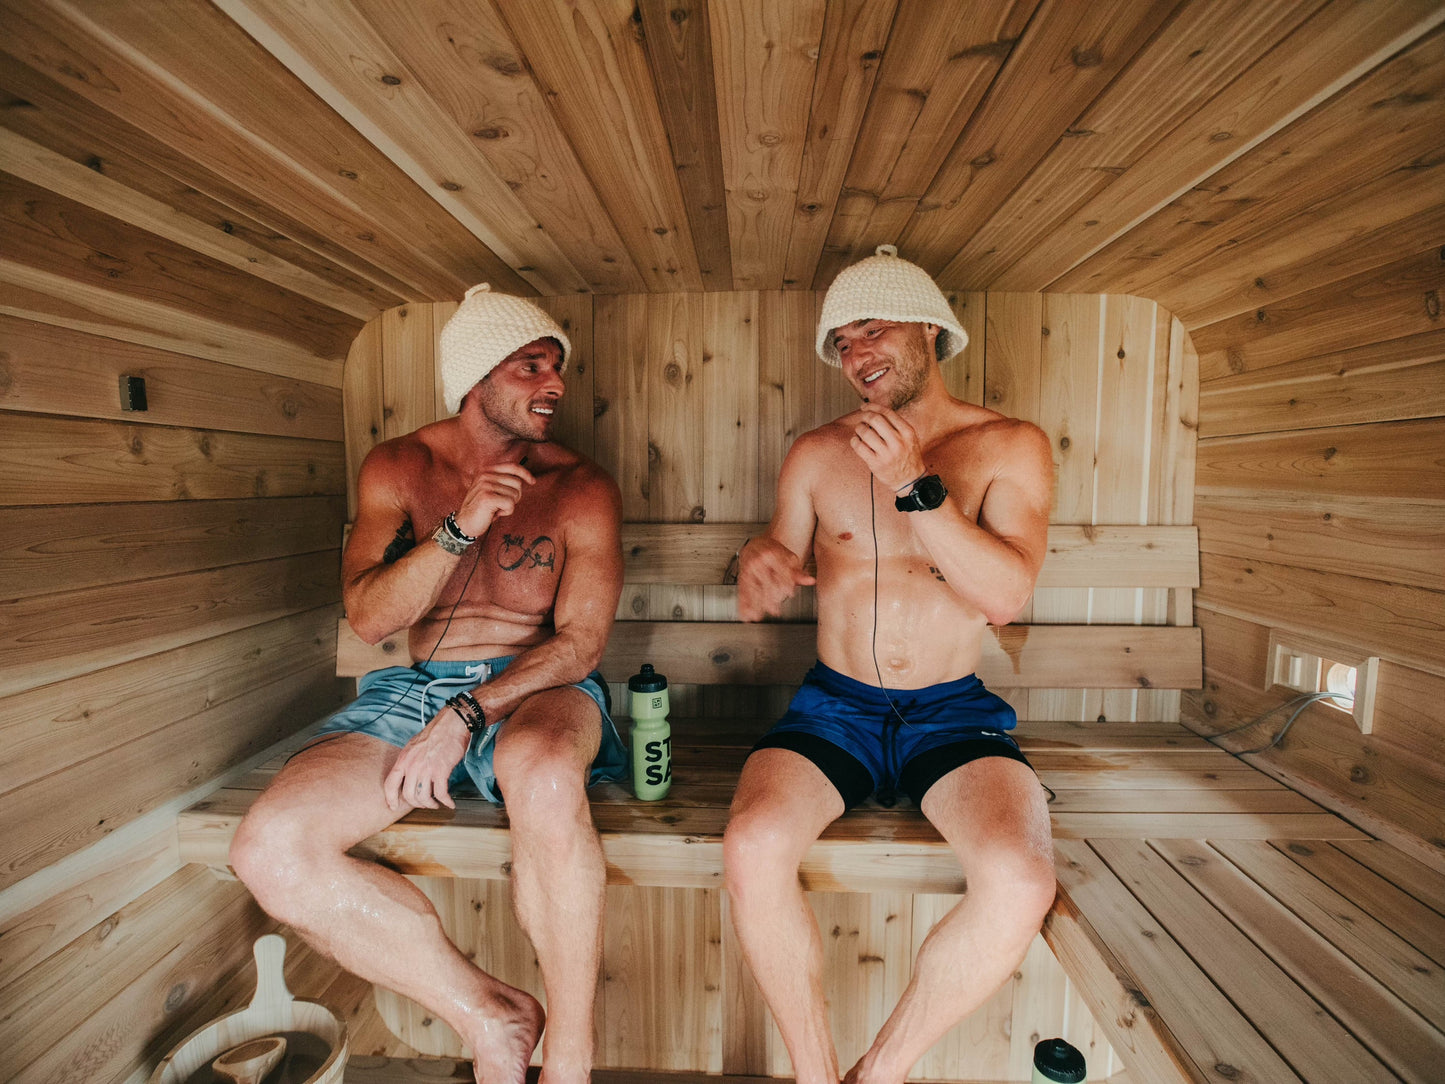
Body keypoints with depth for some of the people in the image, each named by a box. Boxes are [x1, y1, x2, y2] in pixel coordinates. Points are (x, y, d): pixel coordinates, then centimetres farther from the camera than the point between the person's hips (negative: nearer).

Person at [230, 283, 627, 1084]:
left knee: (544, 774, -38)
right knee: (269, 852, -19)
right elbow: (367, 616, -3)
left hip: (536, 690, -3)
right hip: (416, 690, 4)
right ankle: (488, 1016, -4)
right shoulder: (399, 467, 7)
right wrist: (458, 530, -18)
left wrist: (466, 716, -19)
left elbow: (579, 641, -8)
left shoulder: (581, 489, -1)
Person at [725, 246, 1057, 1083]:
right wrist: (757, 573, -14)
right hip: (834, 707, 1)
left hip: (955, 713, 0)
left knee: (1021, 882, -26)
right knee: (753, 848, -26)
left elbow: (1007, 596, -9)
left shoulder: (1011, 447, 4)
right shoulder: (817, 455, 7)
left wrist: (916, 487, -18)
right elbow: (765, 597, 11)